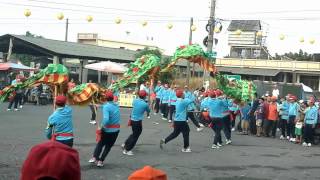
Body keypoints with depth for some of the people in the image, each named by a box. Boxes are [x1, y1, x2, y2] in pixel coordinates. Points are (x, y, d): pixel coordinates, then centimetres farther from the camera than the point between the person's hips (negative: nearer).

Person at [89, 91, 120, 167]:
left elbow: (106, 119, -30)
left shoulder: (106, 106, -17)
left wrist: (102, 125, -15)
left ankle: (94, 157, 13)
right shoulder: (117, 106, 2)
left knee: (100, 143, 20)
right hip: (116, 129, 4)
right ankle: (100, 161, 16)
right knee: (108, 146, 17)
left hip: (107, 129, -4)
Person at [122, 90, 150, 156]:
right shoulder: (145, 104, -14)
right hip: (138, 121, -7)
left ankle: (125, 144, 29)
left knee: (134, 134, 27)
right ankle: (126, 150, 9)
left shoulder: (135, 101, -1)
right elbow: (148, 111, 6)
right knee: (135, 136, 6)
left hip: (132, 119, 7)